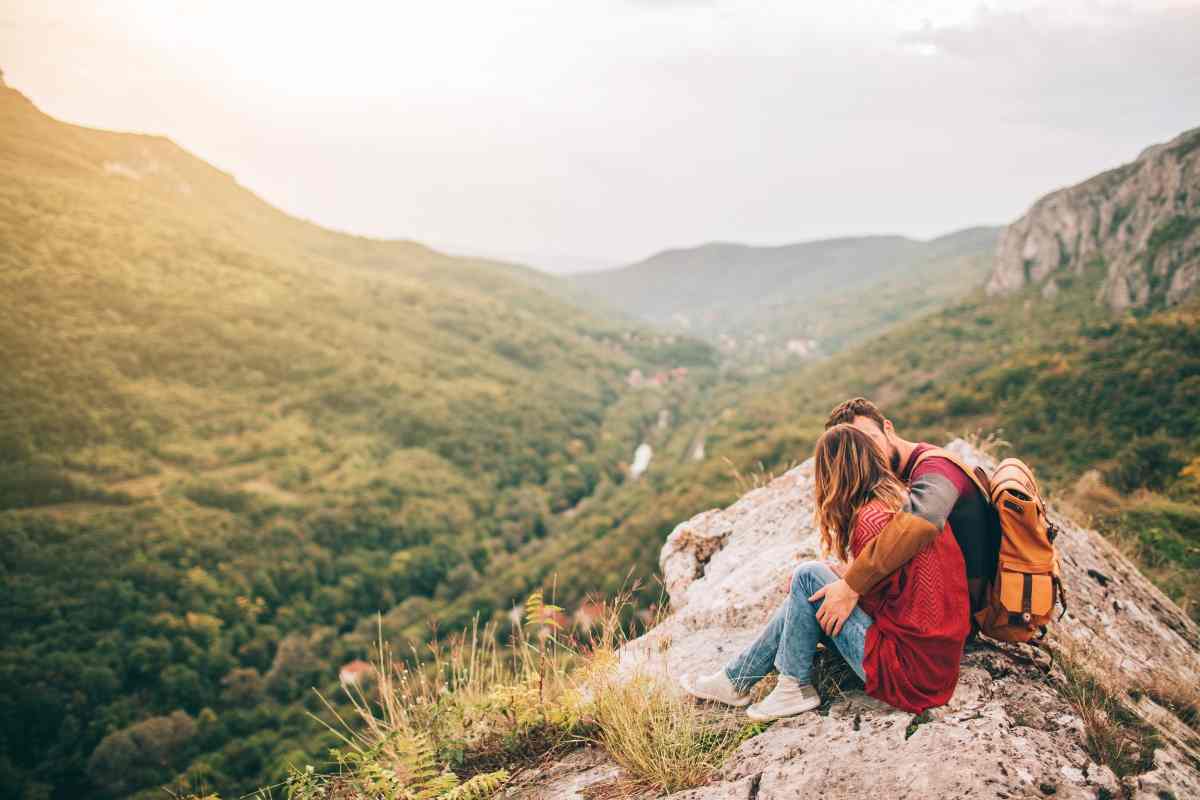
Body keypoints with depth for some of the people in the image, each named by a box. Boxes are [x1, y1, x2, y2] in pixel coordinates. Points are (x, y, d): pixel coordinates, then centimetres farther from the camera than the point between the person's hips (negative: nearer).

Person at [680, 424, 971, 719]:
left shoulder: (870, 520, -20)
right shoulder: (904, 497, 7)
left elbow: (870, 598, -7)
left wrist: (837, 574, 8)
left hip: (909, 670, -9)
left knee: (808, 577, -7)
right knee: (806, 597, 13)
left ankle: (795, 689, 7)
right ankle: (737, 679, 22)